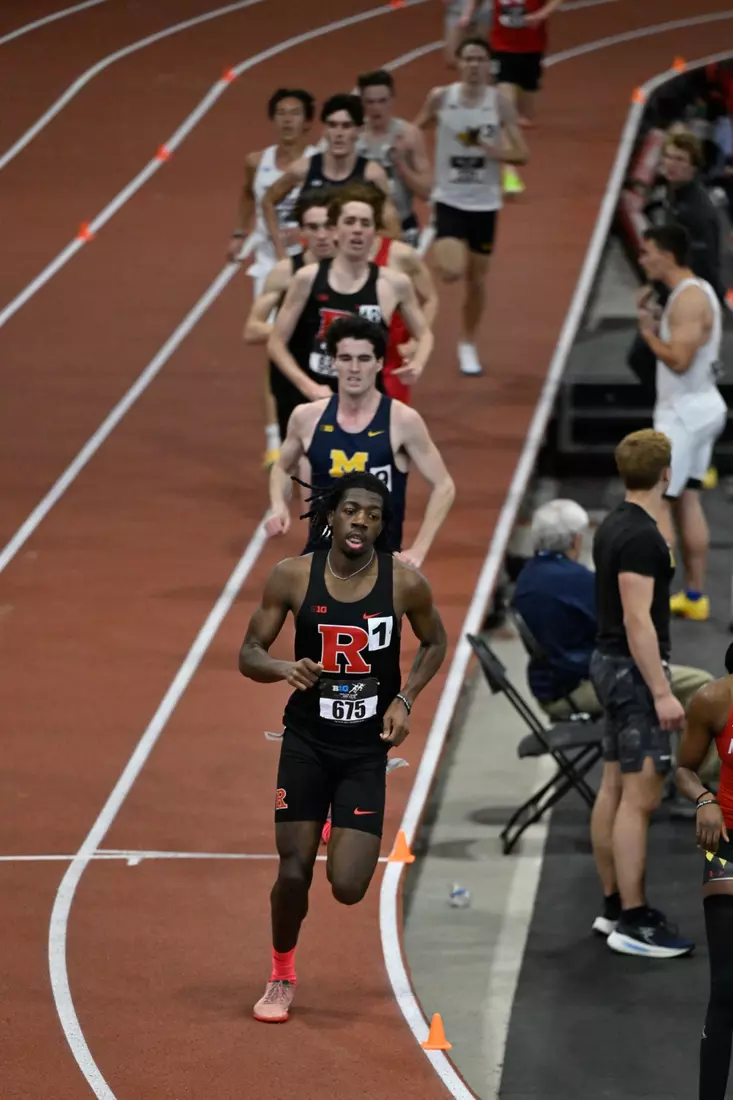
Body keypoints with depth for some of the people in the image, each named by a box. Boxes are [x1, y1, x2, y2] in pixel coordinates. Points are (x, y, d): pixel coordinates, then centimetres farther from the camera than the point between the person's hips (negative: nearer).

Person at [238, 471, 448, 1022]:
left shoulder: (405, 582, -9)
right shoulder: (293, 576, -8)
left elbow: (435, 643, 10)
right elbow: (249, 654, -1)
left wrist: (405, 698, -5)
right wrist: (284, 668, -23)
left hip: (366, 751, 0)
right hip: (306, 743, 0)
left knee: (348, 887, -8)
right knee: (294, 872, -1)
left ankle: (351, 836, 29)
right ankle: (282, 977, 26)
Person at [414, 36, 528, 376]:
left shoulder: (500, 103, -6)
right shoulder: (440, 98, -5)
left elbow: (521, 154, -5)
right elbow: (415, 132, 11)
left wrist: (490, 150, -22)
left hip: (484, 203, 1)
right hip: (449, 199, -1)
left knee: (477, 277, 10)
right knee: (452, 272, -23)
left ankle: (468, 345, 28)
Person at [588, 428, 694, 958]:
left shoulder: (615, 525, 11)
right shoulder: (641, 535, -20)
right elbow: (638, 619, -24)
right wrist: (661, 692, -23)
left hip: (611, 662, 10)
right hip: (634, 670, -10)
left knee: (615, 788, 13)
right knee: (640, 796, -9)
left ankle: (615, 906, 18)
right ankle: (633, 924, -9)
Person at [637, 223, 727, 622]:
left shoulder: (689, 300, -20)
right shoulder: (697, 291, 12)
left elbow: (679, 359, -26)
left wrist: (649, 333, -12)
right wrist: (657, 323, 7)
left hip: (684, 412, -10)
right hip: (699, 406, 10)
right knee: (686, 499, 15)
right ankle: (694, 596, 20)